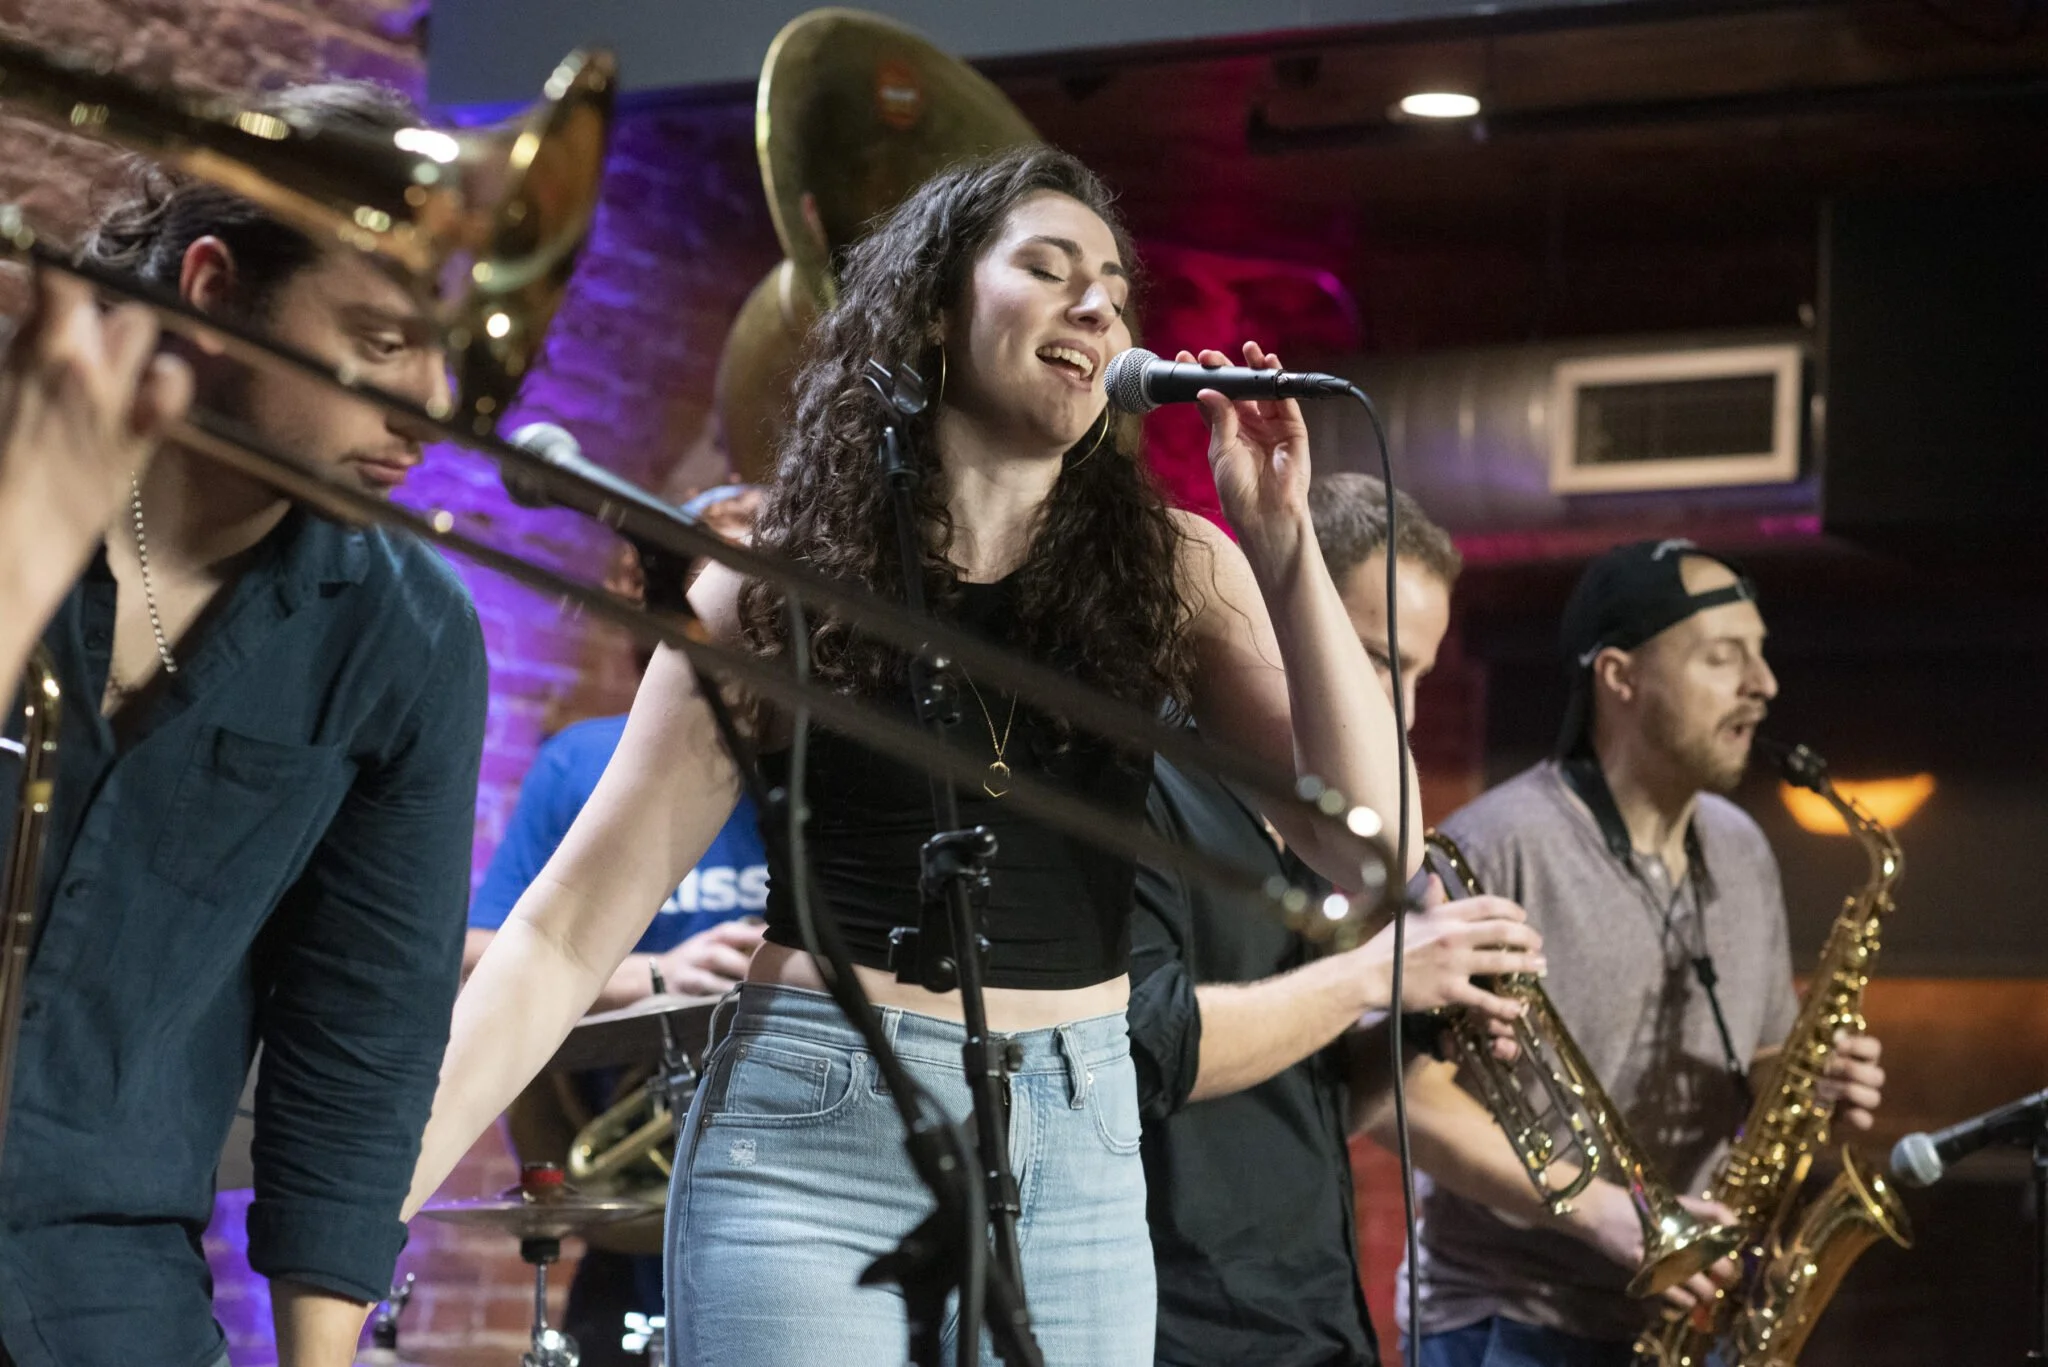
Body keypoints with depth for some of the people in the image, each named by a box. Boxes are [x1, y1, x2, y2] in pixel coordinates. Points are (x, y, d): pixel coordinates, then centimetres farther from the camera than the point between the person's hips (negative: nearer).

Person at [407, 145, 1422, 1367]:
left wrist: (1281, 544, -13)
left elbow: (1365, 842, -6)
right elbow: (574, 922, -5)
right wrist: (371, 1191, -14)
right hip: (816, 1137, -2)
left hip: (1082, 1152, 3)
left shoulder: (1170, 573, 3)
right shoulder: (786, 582, -3)